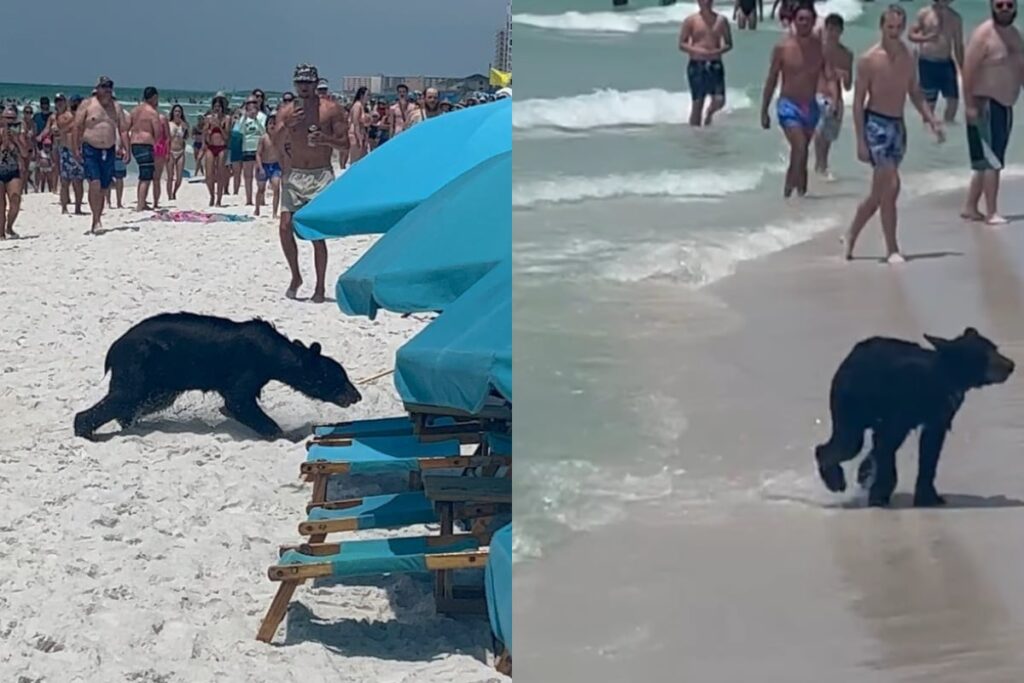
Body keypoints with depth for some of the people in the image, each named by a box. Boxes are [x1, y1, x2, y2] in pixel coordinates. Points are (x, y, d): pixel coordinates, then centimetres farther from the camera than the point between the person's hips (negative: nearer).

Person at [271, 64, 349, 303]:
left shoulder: (331, 109, 1)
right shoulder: (287, 111, 8)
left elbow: (345, 143, 0)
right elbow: (277, 143, -1)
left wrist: (325, 139, -19)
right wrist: (288, 127, -19)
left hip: (321, 175, -3)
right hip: (294, 174, 3)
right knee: (286, 227, -5)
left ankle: (320, 287, 4)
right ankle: (296, 277, 16)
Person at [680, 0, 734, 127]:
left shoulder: (721, 20, 4)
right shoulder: (690, 21, -1)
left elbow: (729, 44, 8)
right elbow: (682, 45, -1)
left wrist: (718, 51, -12)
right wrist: (697, 50, -18)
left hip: (715, 65, 2)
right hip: (697, 65, -2)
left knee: (719, 101, -8)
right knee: (697, 103, 0)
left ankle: (709, 112, 26)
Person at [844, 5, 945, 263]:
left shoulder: (908, 58, 7)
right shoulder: (869, 59, -9)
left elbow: (915, 94, 17)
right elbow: (859, 101, -9)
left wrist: (932, 121, 3)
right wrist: (860, 141, -14)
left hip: (898, 126, 6)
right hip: (876, 124, -6)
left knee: (879, 192, 11)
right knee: (891, 186, -13)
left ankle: (851, 236, 28)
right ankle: (892, 249, -6)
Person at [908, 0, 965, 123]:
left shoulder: (955, 18, 3)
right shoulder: (924, 13, -4)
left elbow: (958, 46, 8)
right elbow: (910, 34, -3)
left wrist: (963, 69, 7)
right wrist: (926, 38, -22)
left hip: (946, 64, 3)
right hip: (927, 63, -3)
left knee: (953, 99, -4)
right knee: (929, 101, 3)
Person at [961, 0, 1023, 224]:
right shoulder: (983, 34, -15)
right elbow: (968, 71, -19)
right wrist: (969, 105, -24)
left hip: (1005, 105, 9)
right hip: (985, 104, -9)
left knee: (986, 162, 14)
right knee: (992, 161, -10)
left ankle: (970, 208, 23)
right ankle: (992, 213, -7)